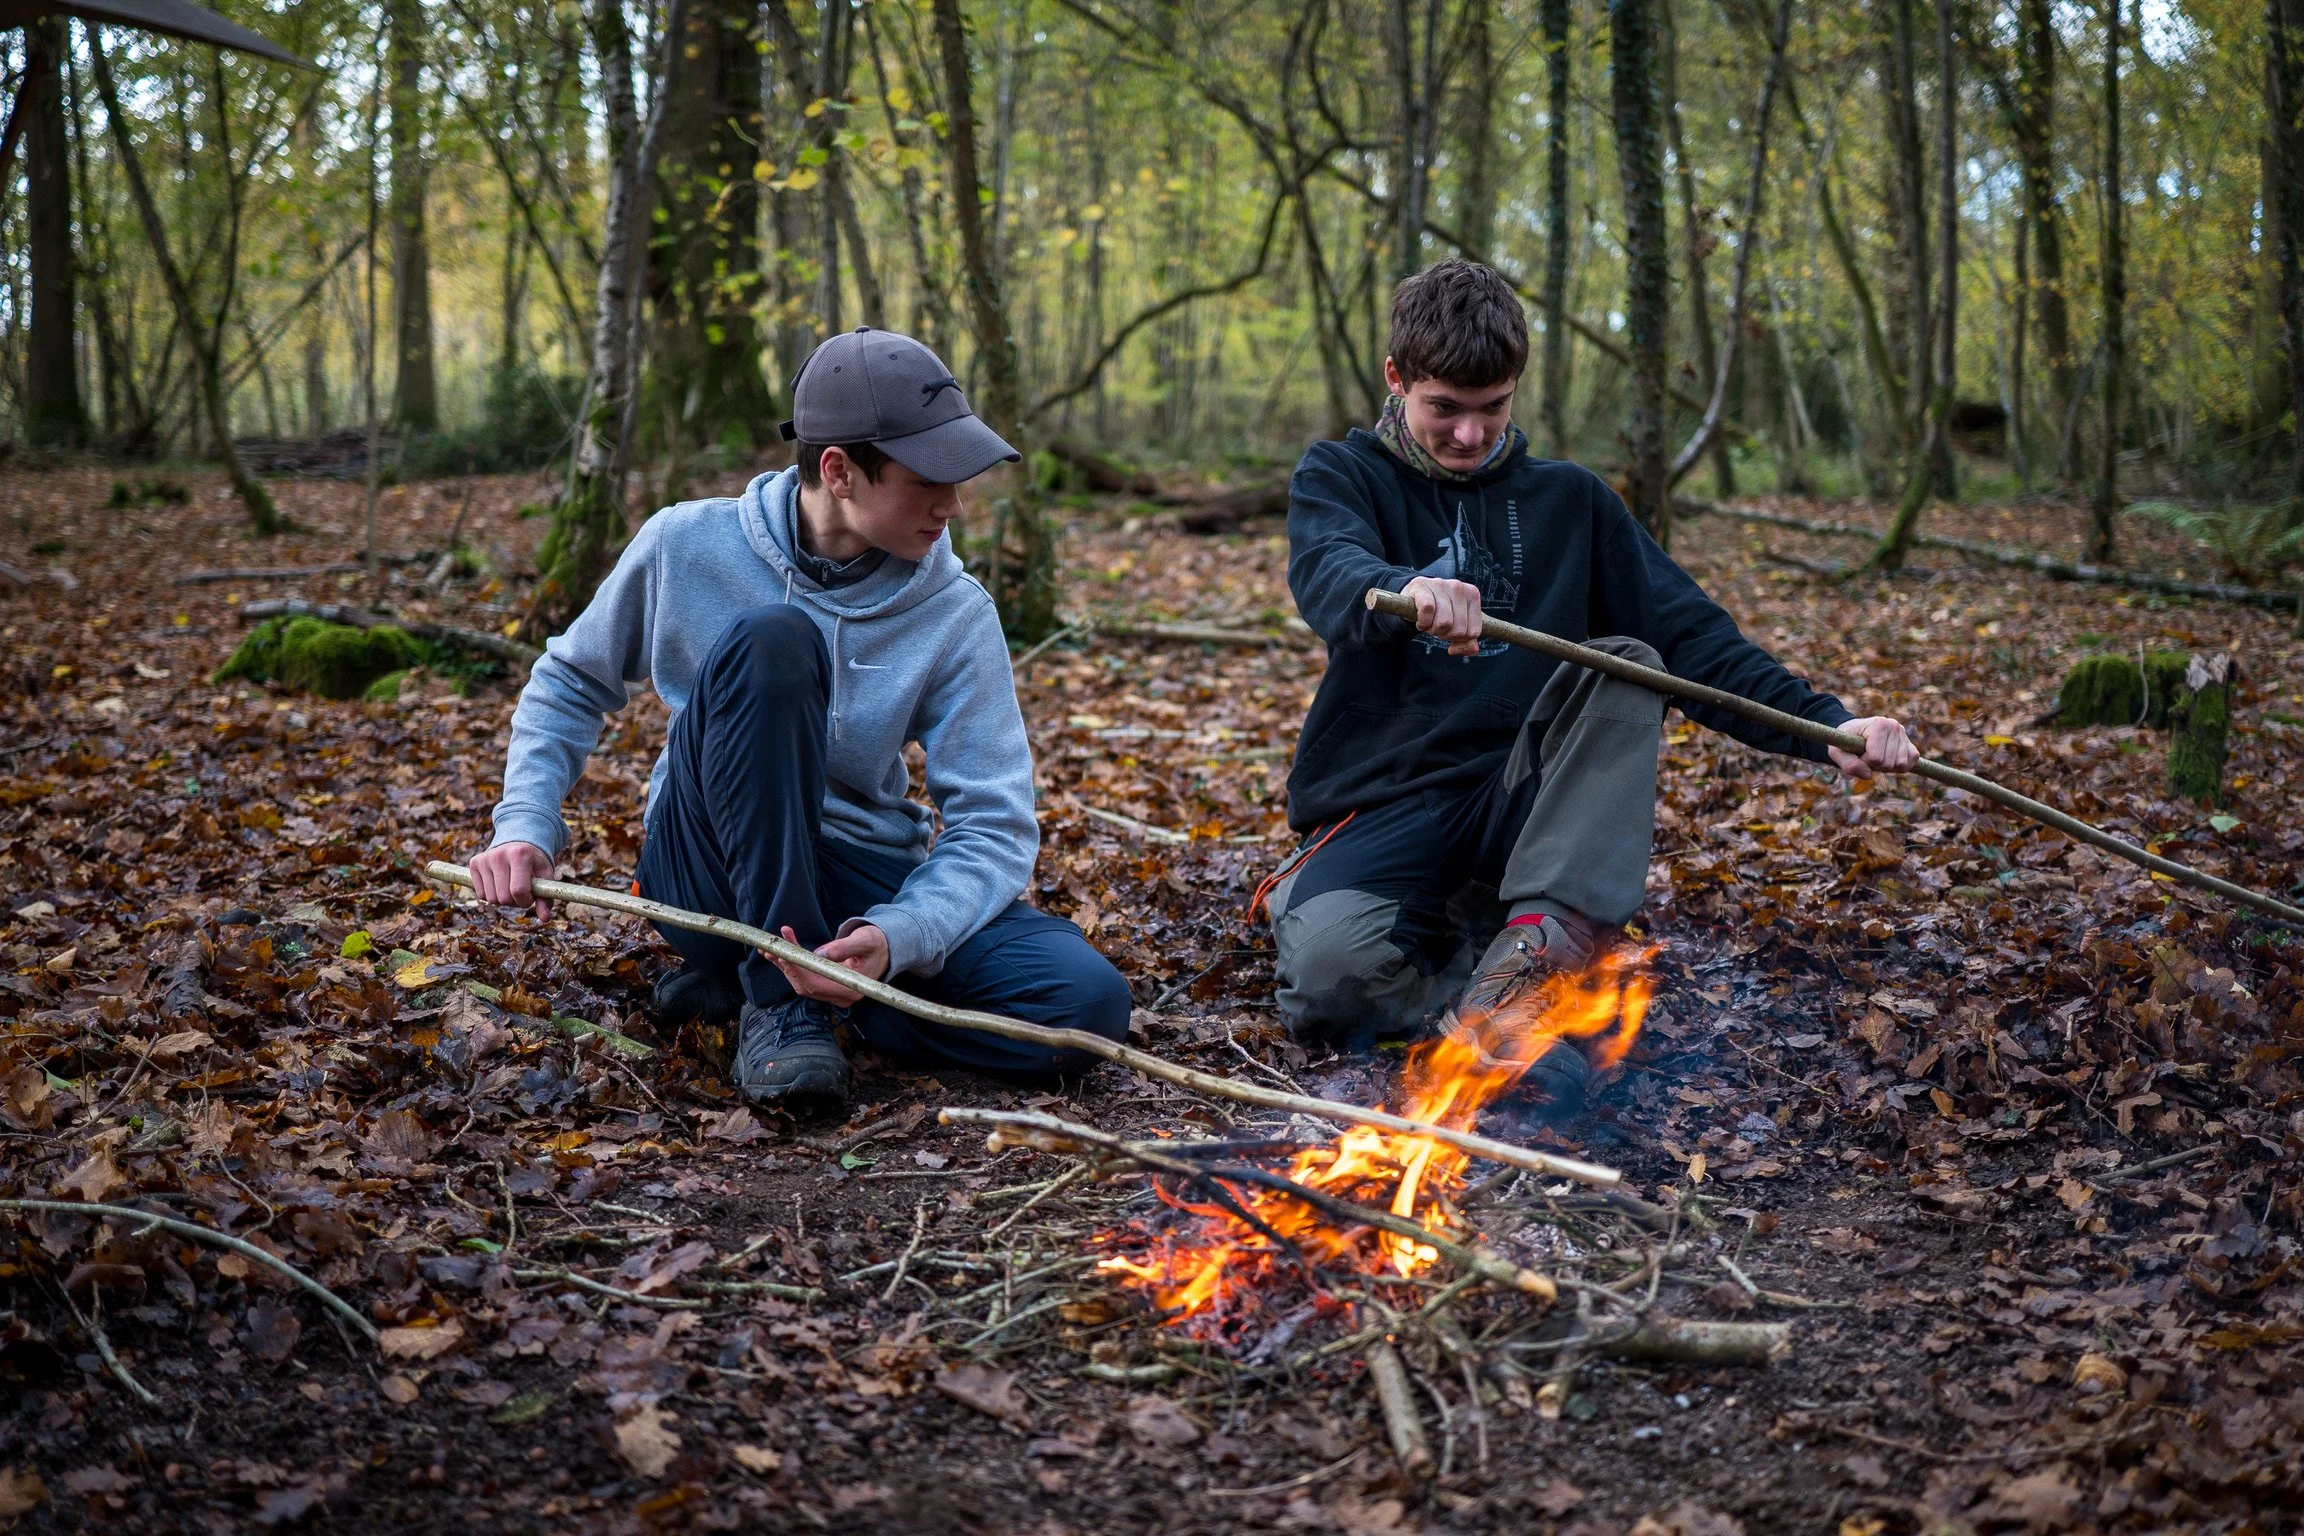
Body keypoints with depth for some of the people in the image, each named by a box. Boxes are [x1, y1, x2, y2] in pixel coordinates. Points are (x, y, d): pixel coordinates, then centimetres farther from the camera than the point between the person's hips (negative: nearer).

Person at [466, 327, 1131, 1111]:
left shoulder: (956, 616, -9)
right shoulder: (686, 546, -8)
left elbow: (993, 825, -13)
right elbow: (571, 682, 9)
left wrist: (896, 935, -32)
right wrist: (526, 826, -6)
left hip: (865, 884, 2)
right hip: (708, 870, -2)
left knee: (1087, 1002, -25)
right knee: (770, 641, -30)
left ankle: (746, 975, -7)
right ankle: (780, 998, -23)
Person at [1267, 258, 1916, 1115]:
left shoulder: (1567, 500, 13)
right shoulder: (1341, 477, 4)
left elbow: (1690, 634, 4)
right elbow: (1329, 575, -20)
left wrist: (1823, 724, -12)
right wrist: (1403, 592, -46)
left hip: (1526, 805, 3)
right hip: (1383, 809, -2)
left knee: (1625, 663, -24)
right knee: (1327, 974, -33)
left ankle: (1552, 927, -36)